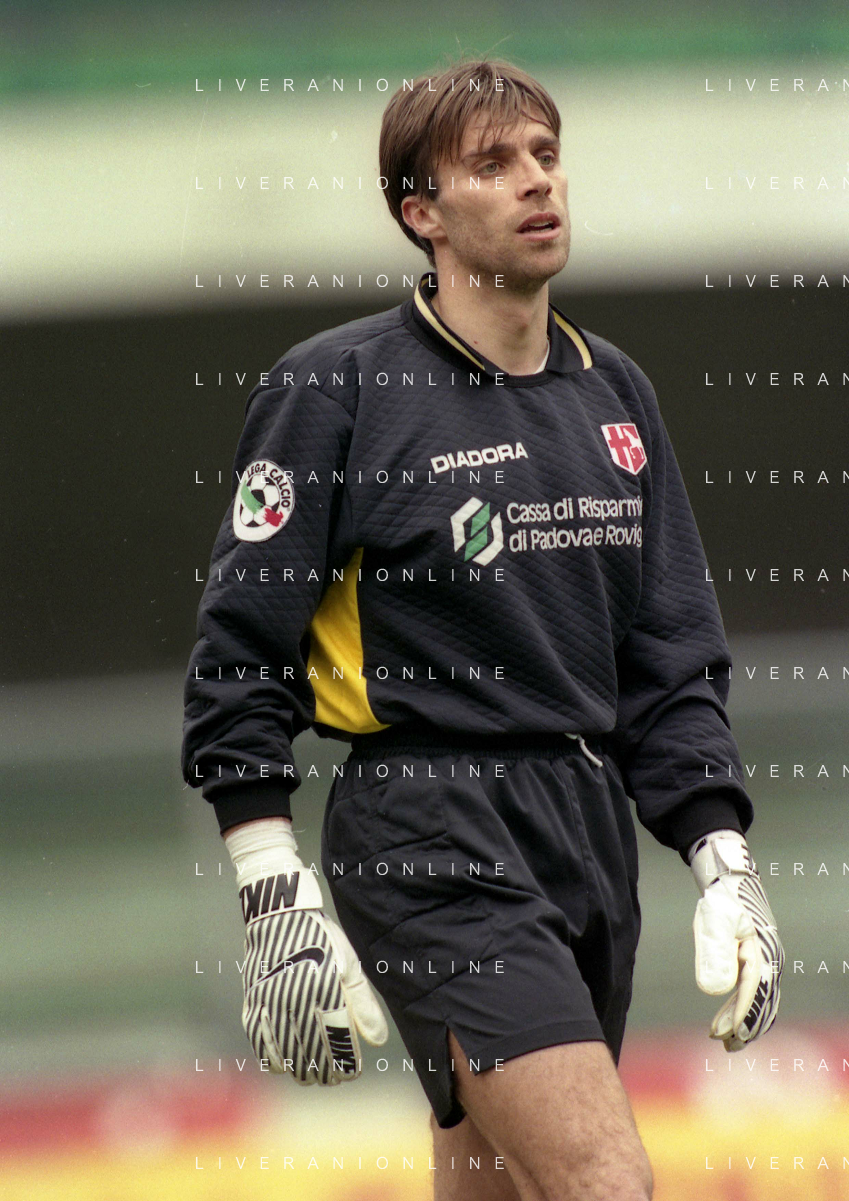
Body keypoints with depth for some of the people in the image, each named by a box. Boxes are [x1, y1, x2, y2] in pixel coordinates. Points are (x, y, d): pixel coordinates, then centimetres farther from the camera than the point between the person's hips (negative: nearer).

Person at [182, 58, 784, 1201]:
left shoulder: (614, 391, 14)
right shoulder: (333, 389, -4)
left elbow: (671, 655, 18)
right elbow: (242, 656, -5)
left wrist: (722, 860, 9)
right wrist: (276, 897, -12)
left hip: (593, 824, 7)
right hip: (434, 837, -7)